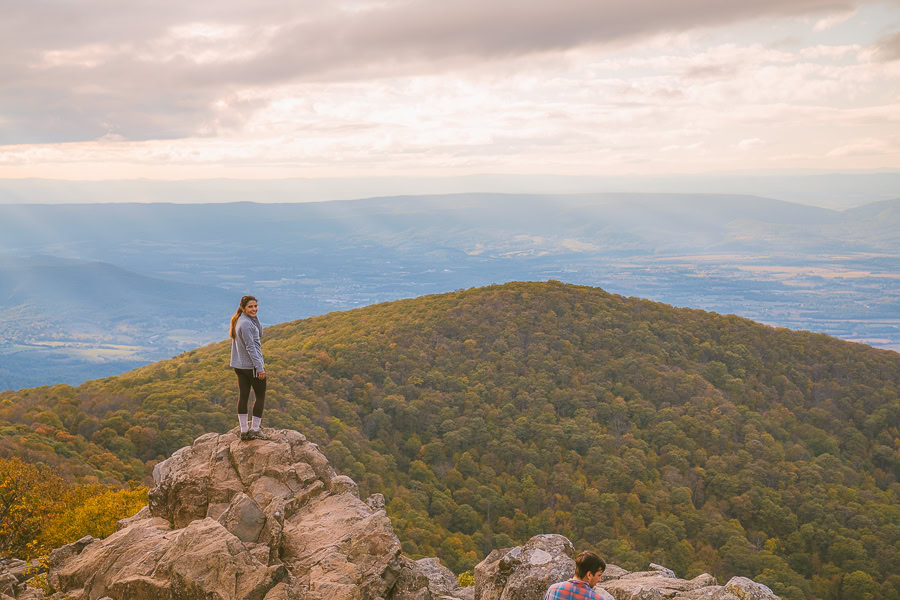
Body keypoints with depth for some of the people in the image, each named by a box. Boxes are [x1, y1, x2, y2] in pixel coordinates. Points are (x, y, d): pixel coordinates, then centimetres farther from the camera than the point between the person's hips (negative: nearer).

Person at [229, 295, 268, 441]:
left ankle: (244, 430, 13)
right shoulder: (245, 323, -19)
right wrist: (259, 367, -20)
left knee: (243, 396, 9)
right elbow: (250, 347, -21)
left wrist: (255, 317, 1)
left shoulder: (239, 321, 11)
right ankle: (254, 429, 6)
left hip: (240, 366, 9)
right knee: (260, 396, 3)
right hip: (252, 365, -9)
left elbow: (259, 335, 12)